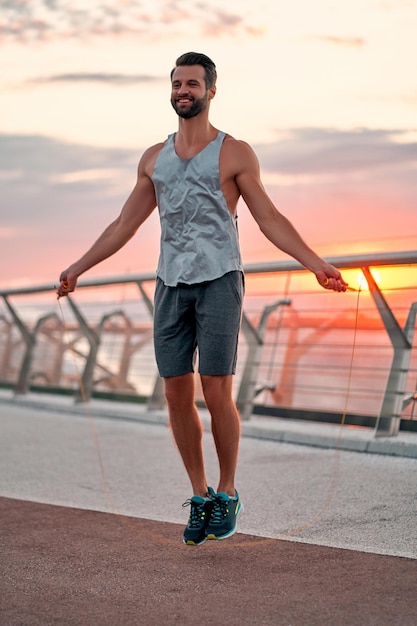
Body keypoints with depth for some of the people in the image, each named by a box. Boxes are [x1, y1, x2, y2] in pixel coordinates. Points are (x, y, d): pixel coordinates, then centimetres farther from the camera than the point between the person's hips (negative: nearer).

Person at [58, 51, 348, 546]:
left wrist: (316, 264, -10)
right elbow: (125, 224, 18)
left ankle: (227, 494, 11)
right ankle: (200, 498, 15)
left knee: (216, 393, -9)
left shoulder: (235, 153, 2)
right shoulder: (154, 159, 13)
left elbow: (270, 219, 0)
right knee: (177, 395, 1)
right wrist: (76, 269, 16)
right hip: (171, 285, 4)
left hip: (219, 282, -4)